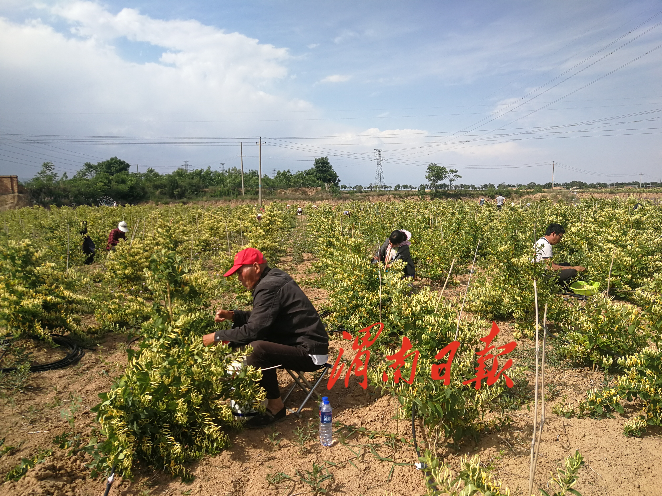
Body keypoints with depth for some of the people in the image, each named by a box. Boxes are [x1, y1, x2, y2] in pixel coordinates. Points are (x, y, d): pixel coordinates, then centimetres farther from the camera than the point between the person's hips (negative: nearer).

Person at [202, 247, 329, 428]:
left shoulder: (270, 287, -21)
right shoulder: (272, 279, 8)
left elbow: (253, 330, -24)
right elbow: (259, 319, 19)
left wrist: (217, 337, -13)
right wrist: (232, 315, 4)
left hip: (310, 353, -10)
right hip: (297, 341, 10)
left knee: (256, 349, -31)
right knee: (240, 340, 9)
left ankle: (275, 406, -11)